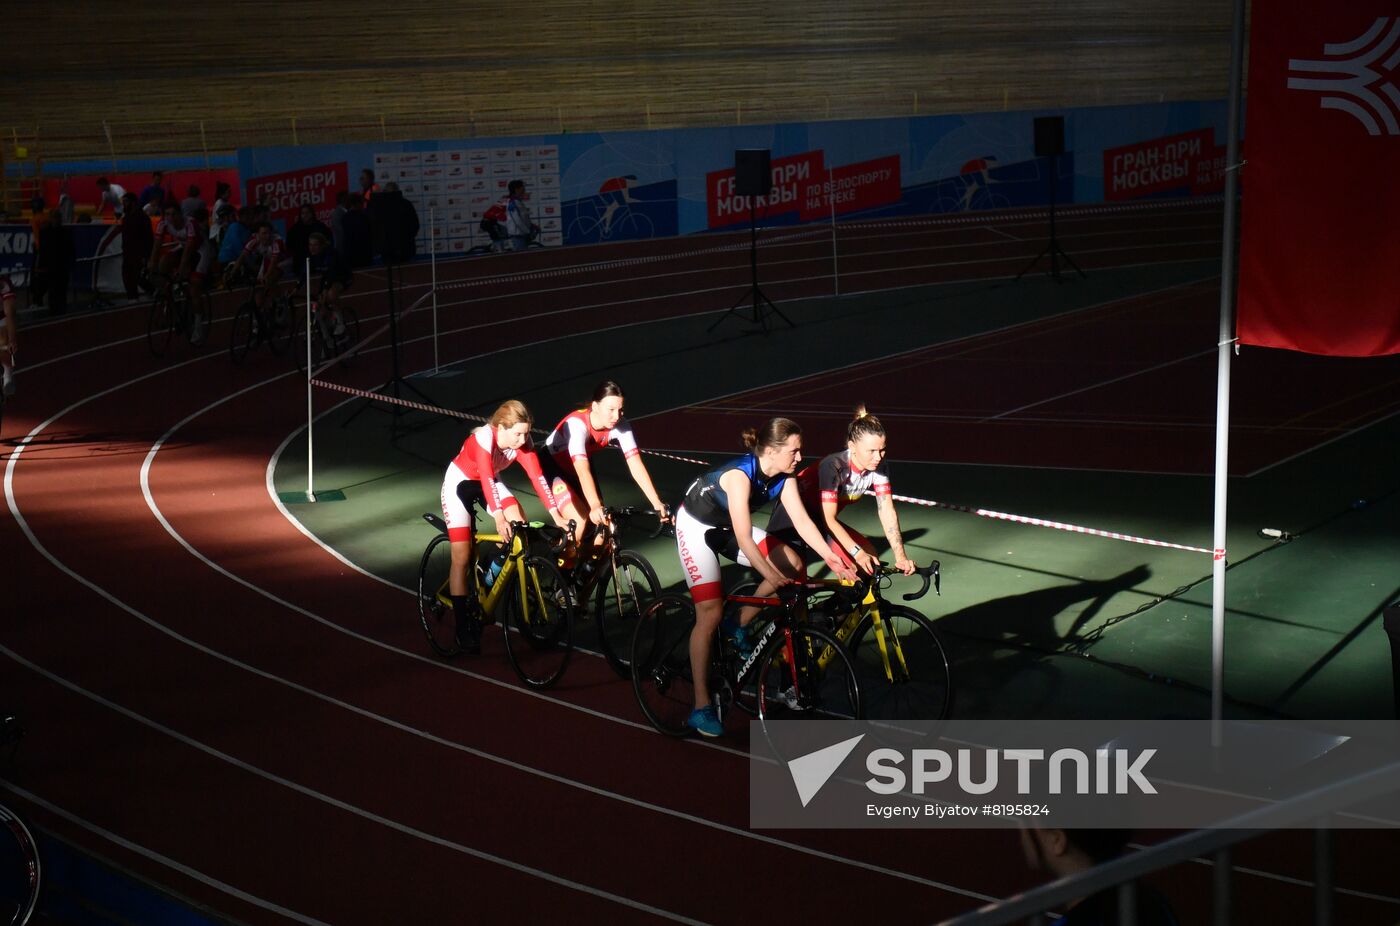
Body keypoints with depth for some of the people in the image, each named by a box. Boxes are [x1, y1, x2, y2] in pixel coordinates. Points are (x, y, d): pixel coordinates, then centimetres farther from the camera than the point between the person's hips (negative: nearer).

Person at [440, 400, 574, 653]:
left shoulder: (523, 442, -21)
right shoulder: (484, 438, -35)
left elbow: (537, 477, -26)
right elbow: (486, 479, -44)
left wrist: (556, 515, -35)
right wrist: (499, 518, -55)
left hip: (488, 483, 5)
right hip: (459, 483, -5)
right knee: (462, 558, -8)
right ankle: (463, 628, -2)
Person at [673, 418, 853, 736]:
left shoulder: (784, 478, -13)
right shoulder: (739, 475, -34)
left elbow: (802, 521, -14)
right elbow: (744, 538, -38)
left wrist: (832, 558, -24)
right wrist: (771, 575, -45)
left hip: (725, 526, 7)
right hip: (695, 527, -7)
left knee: (792, 563, -7)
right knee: (711, 613, -17)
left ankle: (739, 629, 9)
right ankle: (701, 709, -13)